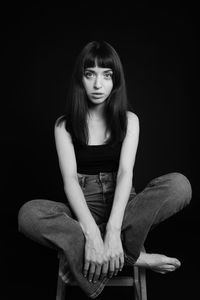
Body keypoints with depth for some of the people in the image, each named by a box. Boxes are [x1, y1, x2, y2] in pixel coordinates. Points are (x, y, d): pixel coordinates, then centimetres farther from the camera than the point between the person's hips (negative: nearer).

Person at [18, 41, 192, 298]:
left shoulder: (128, 120, 2)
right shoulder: (65, 125, 0)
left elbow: (125, 172, -13)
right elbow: (69, 179, -12)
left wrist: (113, 229, -29)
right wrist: (91, 232, -29)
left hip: (122, 205, 1)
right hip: (83, 208, 0)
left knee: (179, 184, -27)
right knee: (29, 214, -31)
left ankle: (79, 253, -27)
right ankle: (134, 257, -26)